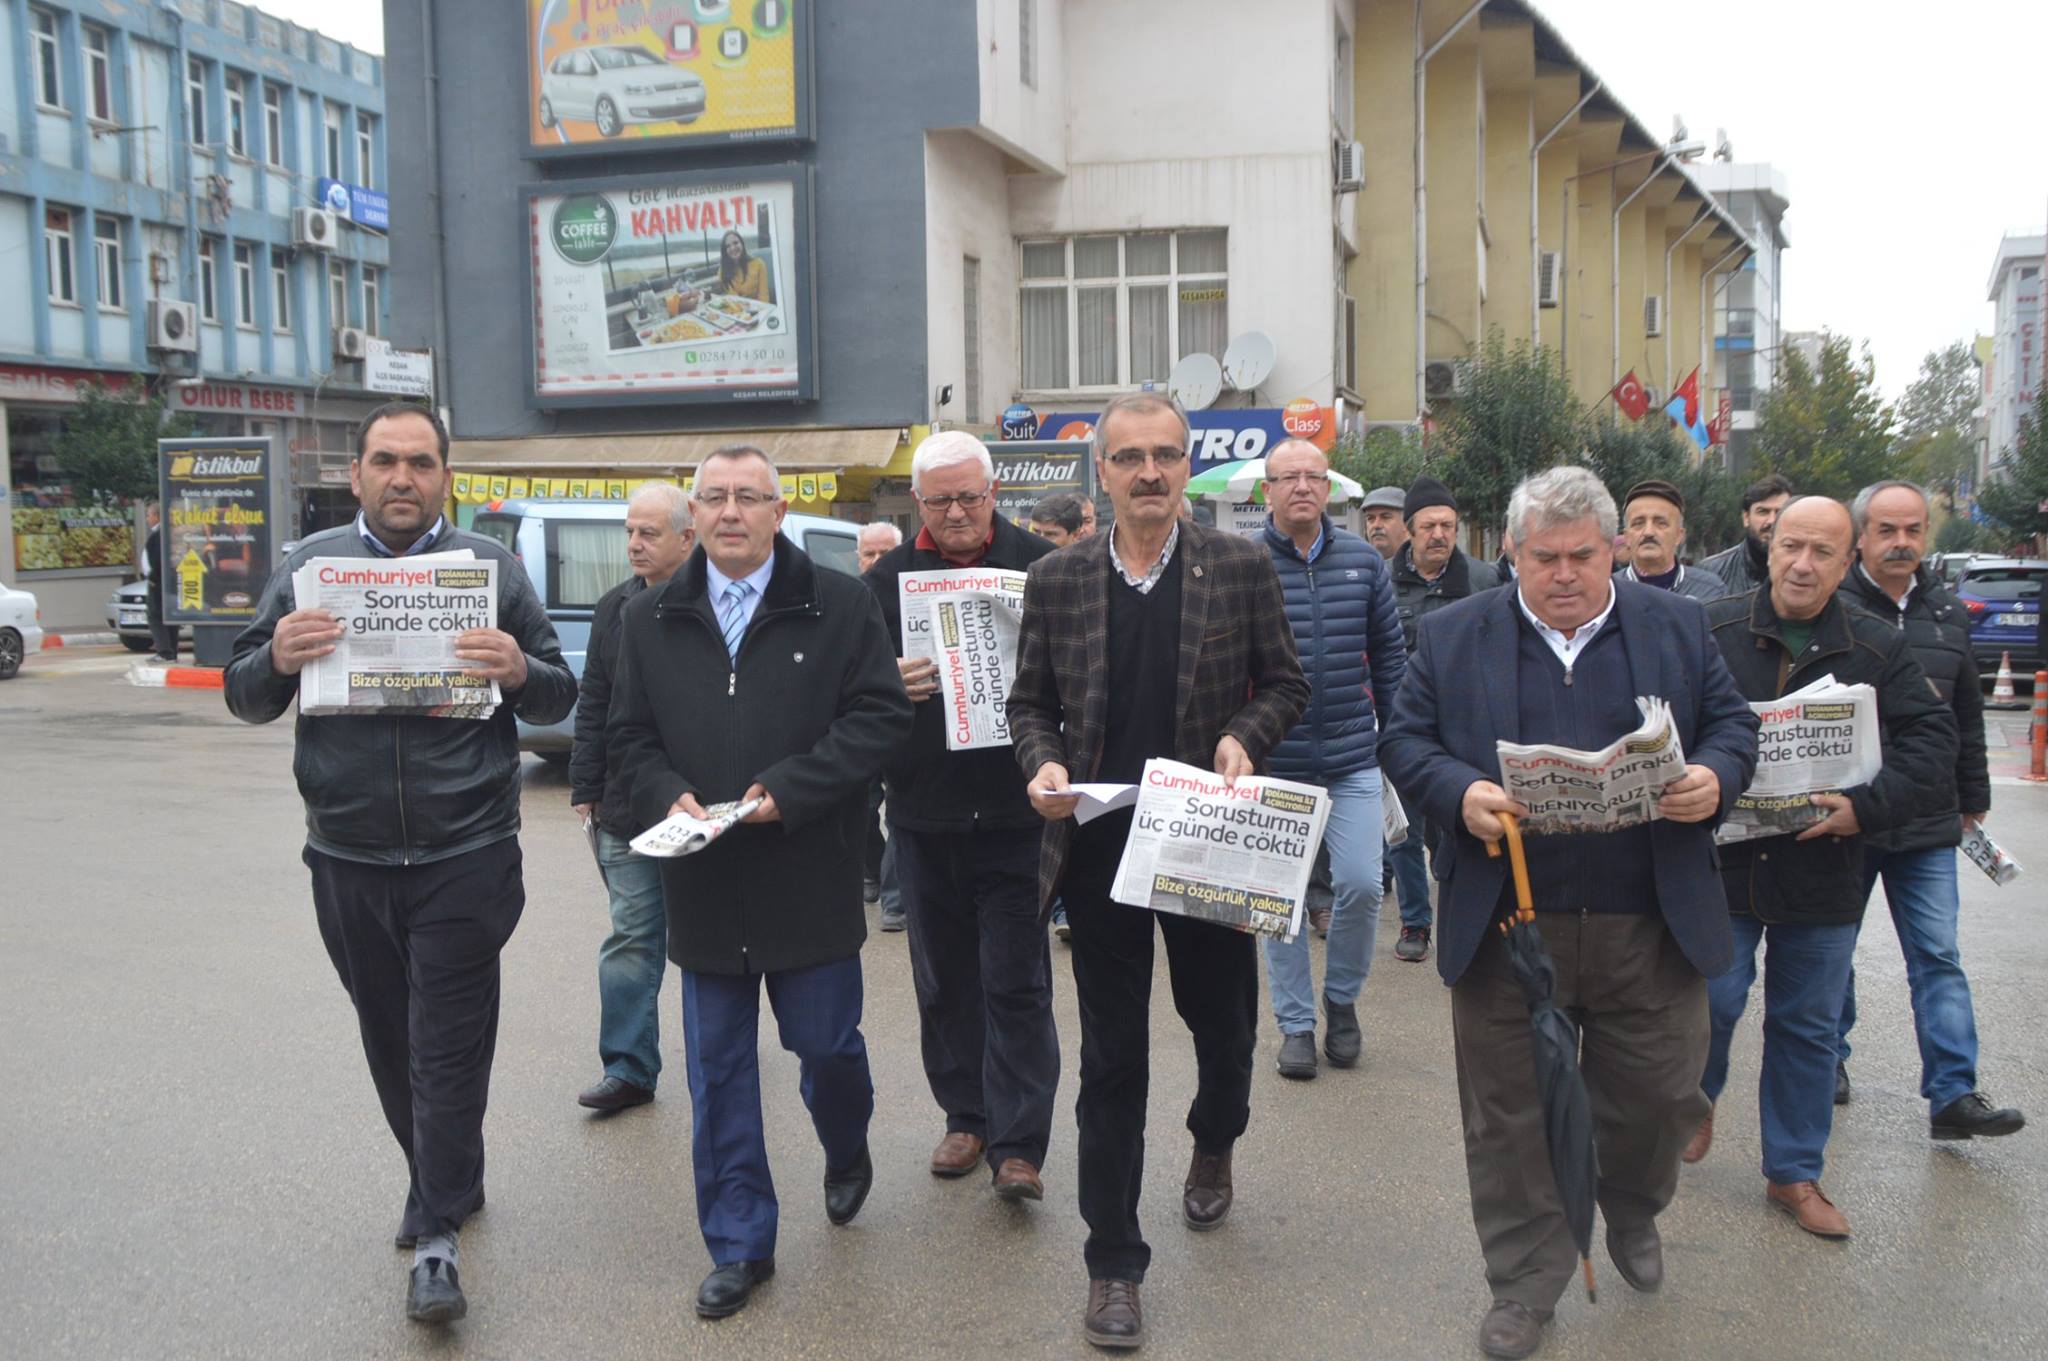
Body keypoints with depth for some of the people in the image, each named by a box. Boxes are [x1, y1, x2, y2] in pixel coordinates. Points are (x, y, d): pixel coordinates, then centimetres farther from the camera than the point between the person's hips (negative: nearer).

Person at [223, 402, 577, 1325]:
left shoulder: (490, 566, 1)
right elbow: (244, 697, 5)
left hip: (465, 857, -3)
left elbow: (559, 701, 1)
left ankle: (438, 1235, 11)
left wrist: (520, 672, -21)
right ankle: (446, 1183, 36)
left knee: (449, 1046, 0)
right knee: (391, 1039, 16)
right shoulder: (309, 564, 5)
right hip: (347, 858, 3)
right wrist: (277, 659, -17)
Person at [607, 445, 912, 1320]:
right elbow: (630, 738, 8)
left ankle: (847, 1157, 42)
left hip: (810, 879, -2)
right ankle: (739, 1246, 21)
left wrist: (789, 789, -17)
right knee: (718, 1072, 8)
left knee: (826, 1041, 9)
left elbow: (880, 715, -7)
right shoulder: (648, 620, 7)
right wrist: (667, 796, -12)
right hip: (705, 886, 3)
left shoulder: (840, 606, -2)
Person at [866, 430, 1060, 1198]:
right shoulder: (887, 579, 8)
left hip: (1013, 813, -3)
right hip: (924, 816, 3)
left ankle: (1018, 1144, 6)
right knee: (944, 981, 14)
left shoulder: (1040, 567, 1)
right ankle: (966, 1117, 28)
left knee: (1017, 982, -1)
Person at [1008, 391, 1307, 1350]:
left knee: (1223, 1020, 16)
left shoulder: (1242, 568, -1)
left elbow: (1285, 684, 5)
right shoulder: (1055, 580, 1)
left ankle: (1213, 1143, 51)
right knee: (1112, 1056, 6)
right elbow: (1029, 702, 8)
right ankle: (1114, 1262, 18)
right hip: (1099, 842, 0)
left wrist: (1244, 736, -14)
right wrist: (1044, 763, -12)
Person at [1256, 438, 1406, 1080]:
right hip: (1272, 764, -1)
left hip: (1353, 760, 2)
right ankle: (1296, 1023, 20)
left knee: (1361, 885, -4)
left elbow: (1389, 654, 12)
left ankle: (1341, 999, 23)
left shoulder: (1363, 561, 5)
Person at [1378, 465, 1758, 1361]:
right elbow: (1405, 741, 2)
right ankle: (1525, 1284, 27)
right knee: (1510, 1117, 8)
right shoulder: (1451, 636, 3)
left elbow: (1732, 724, 10)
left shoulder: (1676, 627, 8)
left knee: (1658, 1096, 13)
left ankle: (1632, 1214, 46)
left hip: (1651, 929, 1)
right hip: (1506, 928, -1)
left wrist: (1714, 778, -13)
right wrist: (1462, 793, -18)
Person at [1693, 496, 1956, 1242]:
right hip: (1720, 864, -2)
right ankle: (1698, 1097, 33)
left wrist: (1865, 806, -17)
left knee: (1808, 1027, 12)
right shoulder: (1710, 630, -3)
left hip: (1822, 876, 2)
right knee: (1711, 999, -1)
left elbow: (1933, 745, -2)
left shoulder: (1880, 650, 2)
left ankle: (1794, 1173, 28)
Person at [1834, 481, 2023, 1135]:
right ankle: (1830, 1062, 28)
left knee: (1938, 958, 2)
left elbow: (1967, 719, 18)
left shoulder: (1948, 614, 10)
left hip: (1927, 822, 4)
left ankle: (1952, 1094, 4)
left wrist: (1973, 801, 19)